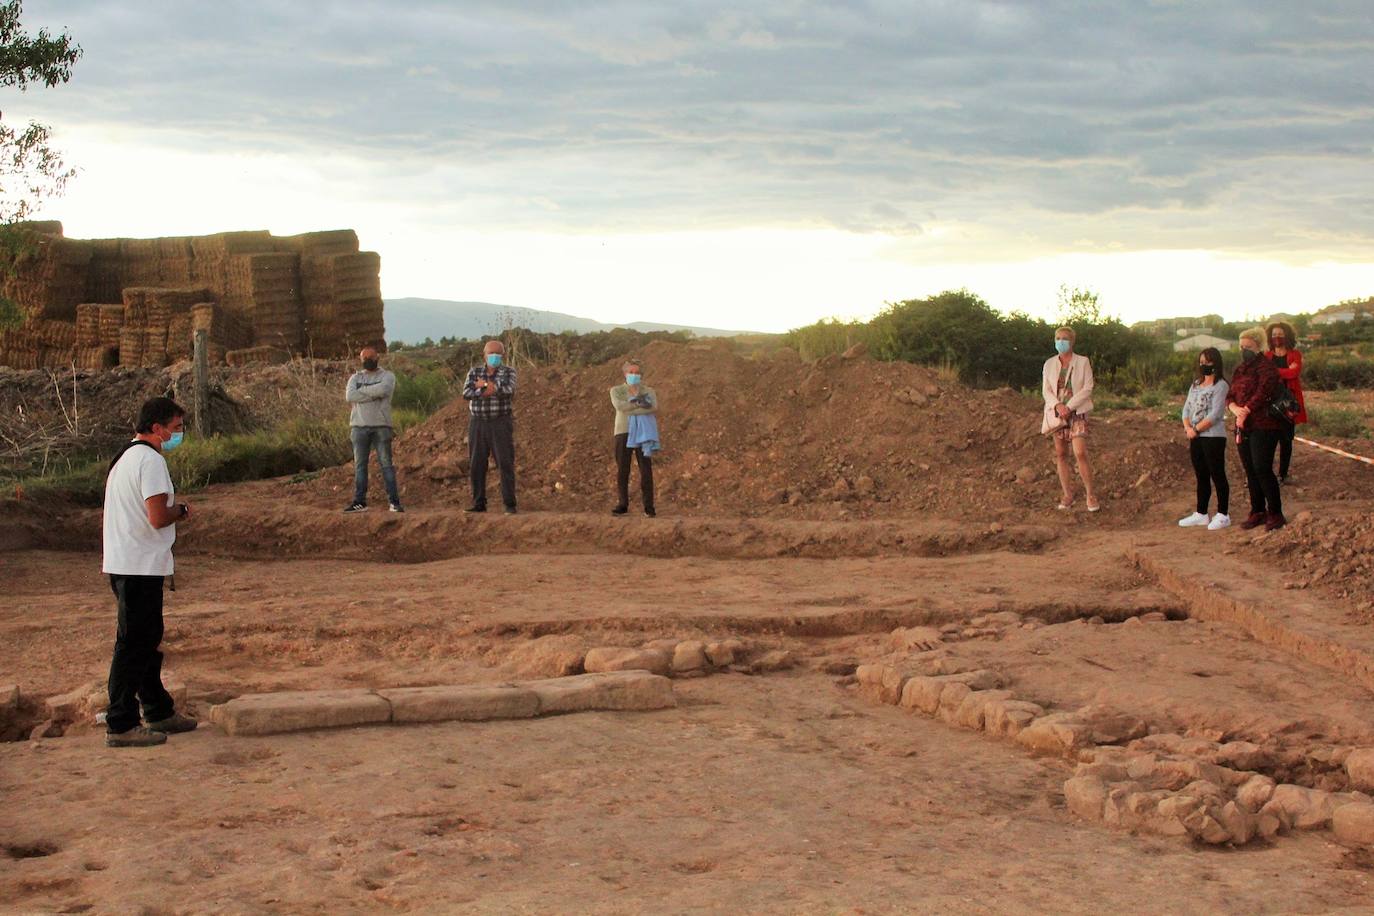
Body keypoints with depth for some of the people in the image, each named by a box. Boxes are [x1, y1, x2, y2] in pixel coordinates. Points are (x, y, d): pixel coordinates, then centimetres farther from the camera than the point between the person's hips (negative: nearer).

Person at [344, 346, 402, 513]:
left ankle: (394, 502, -6)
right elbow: (350, 396, -6)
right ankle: (359, 502, 7)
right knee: (360, 465, 4)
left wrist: (361, 391, -7)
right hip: (359, 426, 3)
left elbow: (382, 390, -18)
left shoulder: (387, 376, 5)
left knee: (386, 464, -5)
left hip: (381, 426, -3)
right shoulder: (355, 378, 13)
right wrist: (373, 394, -10)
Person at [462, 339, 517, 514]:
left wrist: (484, 384, -15)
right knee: (476, 465, 3)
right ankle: (479, 504, 12)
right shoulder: (474, 372, 4)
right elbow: (467, 394, -12)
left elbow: (507, 390, -22)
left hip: (501, 424, -3)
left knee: (506, 464, -10)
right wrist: (488, 390, -22)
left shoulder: (509, 372, -2)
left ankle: (510, 505, -8)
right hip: (478, 424, 3)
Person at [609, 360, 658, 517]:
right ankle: (623, 505, 6)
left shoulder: (649, 392, 6)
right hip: (624, 433, 1)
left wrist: (629, 408, -19)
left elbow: (654, 410, -13)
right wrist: (639, 403, -22)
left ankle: (648, 506, -3)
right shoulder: (616, 391, 6)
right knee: (622, 470, -2)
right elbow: (619, 406, -15)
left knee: (646, 470, -6)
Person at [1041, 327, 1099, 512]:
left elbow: (1088, 388, -5)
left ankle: (1090, 494, -3)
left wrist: (1069, 406, -14)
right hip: (1057, 413, 3)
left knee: (1080, 453, -15)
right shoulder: (1049, 364, 9)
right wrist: (1058, 406, -14)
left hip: (1077, 412, -3)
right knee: (1061, 455, 2)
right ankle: (1068, 496, 9)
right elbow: (1046, 390, 4)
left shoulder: (1083, 362, 1)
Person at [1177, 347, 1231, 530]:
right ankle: (1201, 514, 19)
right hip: (1196, 438, 7)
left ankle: (1222, 515, 3)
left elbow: (1215, 414, -16)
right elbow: (1187, 408, 11)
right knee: (1201, 476, 13)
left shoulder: (1220, 385, -8)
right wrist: (1188, 427, -7)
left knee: (1217, 475, -2)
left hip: (1213, 436, -7)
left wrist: (1196, 430, -15)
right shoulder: (1196, 385, 15)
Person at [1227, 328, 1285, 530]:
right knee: (1250, 471, 10)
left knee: (1262, 469, -11)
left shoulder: (1266, 368, -8)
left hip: (1264, 426, -8)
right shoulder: (1239, 370, 18)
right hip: (1243, 428, 8)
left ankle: (1275, 513, -2)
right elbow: (1230, 396, 12)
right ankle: (1257, 512, 19)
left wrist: (1245, 412, -19)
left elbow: (1262, 394, -19)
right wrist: (1236, 409, -8)